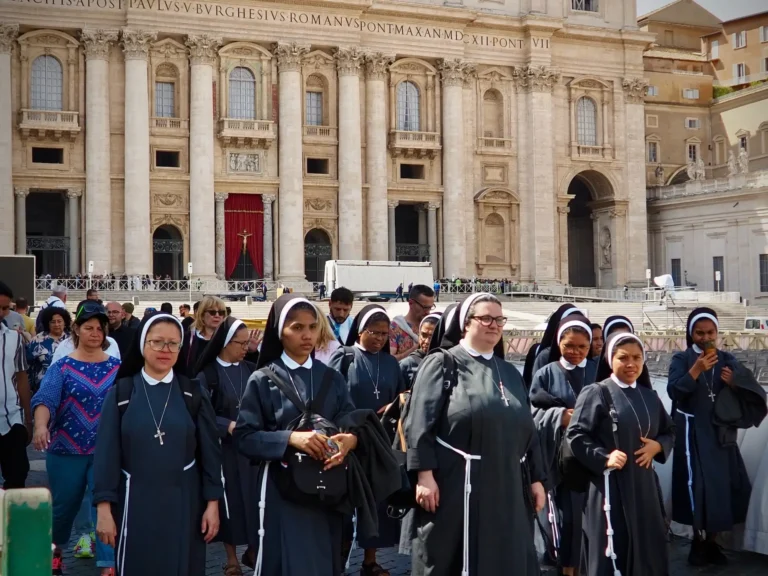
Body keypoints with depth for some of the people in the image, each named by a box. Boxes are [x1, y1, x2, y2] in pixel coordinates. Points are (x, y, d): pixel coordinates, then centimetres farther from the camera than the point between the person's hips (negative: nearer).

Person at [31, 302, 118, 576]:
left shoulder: (117, 367, 2)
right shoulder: (62, 367, -4)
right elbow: (45, 398, -20)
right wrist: (41, 426, -38)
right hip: (66, 449, 0)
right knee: (64, 505, 15)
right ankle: (55, 548, 43)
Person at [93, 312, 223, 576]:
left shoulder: (194, 393, 0)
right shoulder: (121, 393, -2)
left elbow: (210, 452, 2)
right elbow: (106, 453, -3)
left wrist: (212, 502, -2)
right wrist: (104, 506, -7)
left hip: (183, 503, 1)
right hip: (136, 503, 0)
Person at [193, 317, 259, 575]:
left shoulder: (251, 370, 5)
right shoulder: (207, 375, -6)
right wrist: (229, 425, -21)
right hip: (224, 447, -3)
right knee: (229, 499, 4)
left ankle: (253, 550, 20)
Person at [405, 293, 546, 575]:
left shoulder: (510, 373, 17)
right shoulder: (442, 364, -1)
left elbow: (527, 428, 17)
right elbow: (420, 423, -9)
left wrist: (536, 478, 11)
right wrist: (425, 475, -18)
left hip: (506, 488, 6)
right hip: (455, 486, -5)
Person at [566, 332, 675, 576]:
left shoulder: (650, 397, 11)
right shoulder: (596, 393, -7)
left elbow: (669, 431, 19)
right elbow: (575, 436, -11)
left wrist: (658, 446, -2)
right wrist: (604, 458, -20)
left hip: (643, 484, 6)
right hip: (610, 485, -6)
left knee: (647, 549, 10)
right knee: (611, 551, -2)